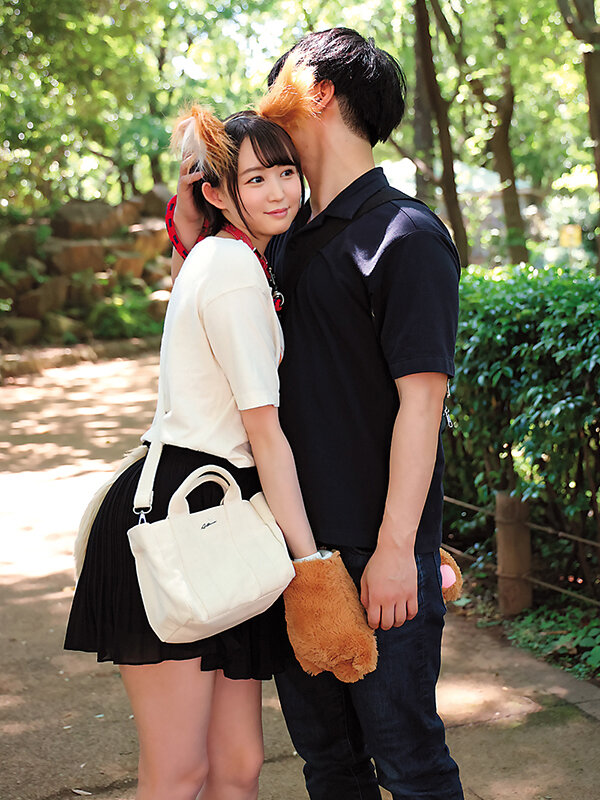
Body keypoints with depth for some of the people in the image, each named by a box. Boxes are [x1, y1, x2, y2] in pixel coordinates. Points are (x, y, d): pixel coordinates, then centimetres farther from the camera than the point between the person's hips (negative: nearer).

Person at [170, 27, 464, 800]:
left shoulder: (406, 235, -11)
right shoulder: (283, 237, 12)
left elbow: (421, 397, -15)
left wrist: (395, 548, -19)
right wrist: (189, 219, 6)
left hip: (377, 553, -7)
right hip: (292, 538, 7)